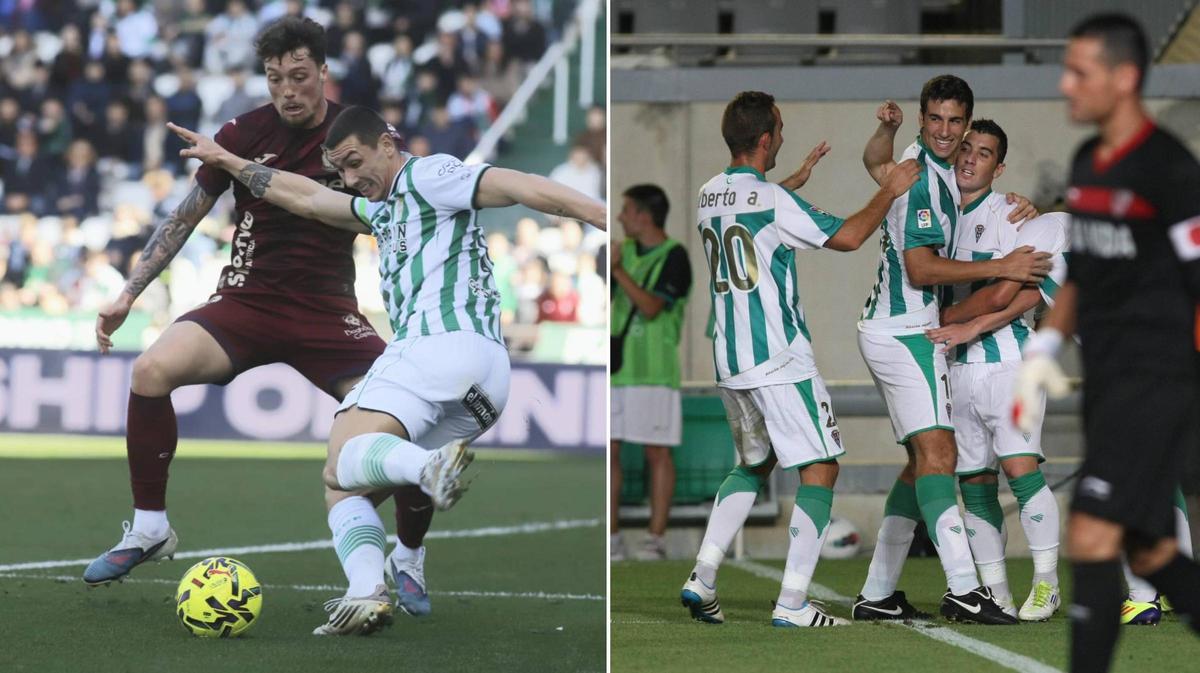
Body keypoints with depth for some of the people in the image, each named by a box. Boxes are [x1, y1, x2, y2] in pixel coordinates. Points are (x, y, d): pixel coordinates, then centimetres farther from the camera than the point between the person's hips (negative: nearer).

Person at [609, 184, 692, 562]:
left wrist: (619, 271, -21)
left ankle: (655, 539, -1)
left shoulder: (674, 257, -6)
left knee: (657, 453, -3)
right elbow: (604, 300, 18)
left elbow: (651, 307, -15)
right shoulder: (624, 250, 14)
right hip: (615, 369, 6)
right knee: (608, 451, 2)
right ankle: (611, 538, 6)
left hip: (653, 371, -6)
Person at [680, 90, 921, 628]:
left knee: (754, 464, 23)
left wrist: (798, 178, 37)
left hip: (728, 361, 8)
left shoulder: (709, 195, 8)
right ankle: (792, 603, -7)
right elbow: (847, 237, -10)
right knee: (820, 468, -1)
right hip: (780, 360, -8)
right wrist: (889, 193, 3)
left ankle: (702, 578, 12)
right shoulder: (774, 201, -15)